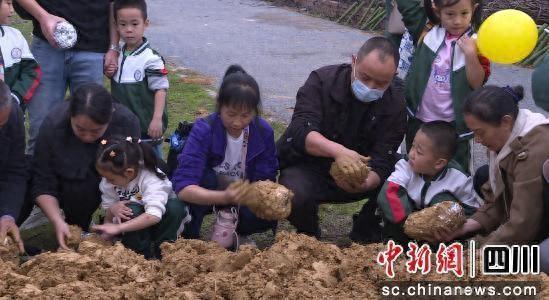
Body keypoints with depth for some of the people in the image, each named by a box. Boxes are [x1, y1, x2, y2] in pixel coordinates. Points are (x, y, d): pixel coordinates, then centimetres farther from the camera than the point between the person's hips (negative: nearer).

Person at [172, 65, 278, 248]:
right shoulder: (203, 130, -28)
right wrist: (224, 197, -53)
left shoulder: (264, 132, -17)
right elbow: (182, 187, -37)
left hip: (245, 193, 2)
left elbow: (266, 178, -12)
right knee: (205, 177, -35)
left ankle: (231, 220, 4)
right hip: (207, 195, -2)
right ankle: (190, 239, -16)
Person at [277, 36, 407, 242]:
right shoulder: (322, 81, -16)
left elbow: (382, 162, -17)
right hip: (309, 167, -3)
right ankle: (309, 237, 1)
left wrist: (365, 183, -41)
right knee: (295, 197, -35)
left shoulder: (395, 103, -10)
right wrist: (337, 150, -49)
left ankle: (364, 235, 4)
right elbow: (301, 131, -29)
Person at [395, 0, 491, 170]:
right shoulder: (427, 31, -4)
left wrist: (471, 55, -30)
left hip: (454, 124, -3)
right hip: (419, 119, 3)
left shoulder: (474, 43, -11)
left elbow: (477, 83, -17)